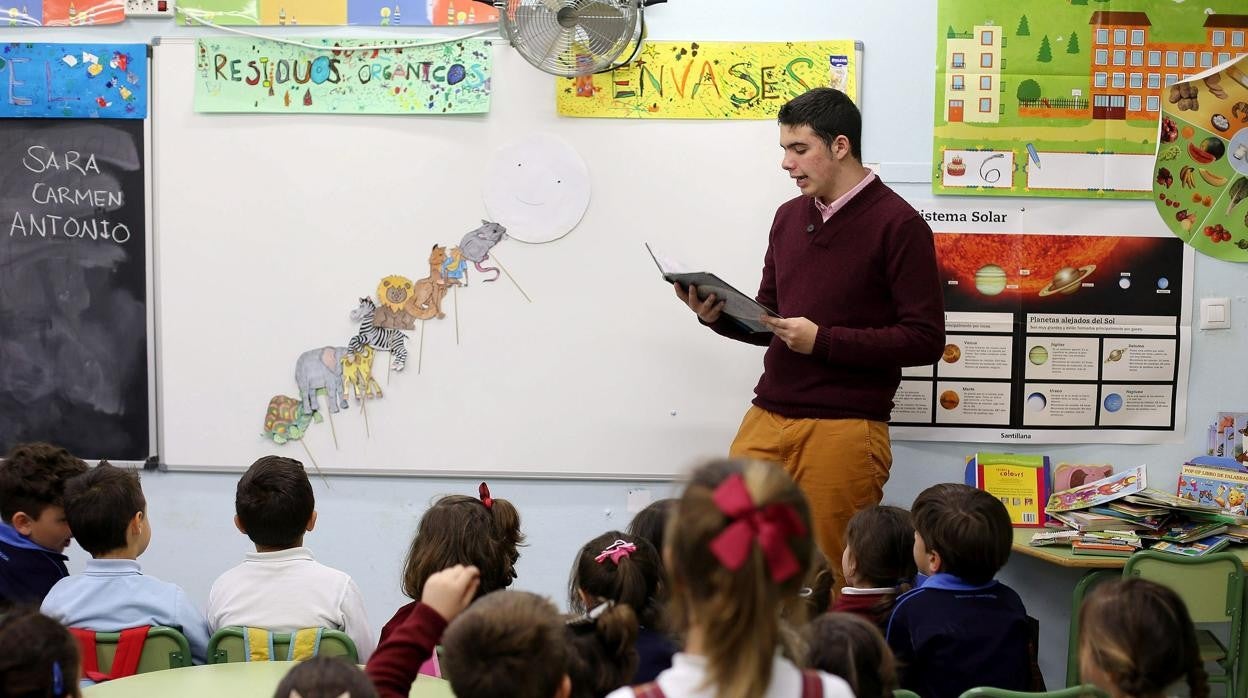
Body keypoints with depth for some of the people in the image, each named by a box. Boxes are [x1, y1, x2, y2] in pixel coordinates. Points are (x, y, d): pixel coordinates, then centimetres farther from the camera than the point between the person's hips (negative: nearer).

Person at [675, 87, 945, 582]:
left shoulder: (897, 225, -7)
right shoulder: (789, 217, 14)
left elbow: (925, 339, -11)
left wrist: (823, 340, -16)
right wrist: (718, 316, 0)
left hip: (844, 429, -6)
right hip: (767, 419, 6)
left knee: (833, 579, 2)